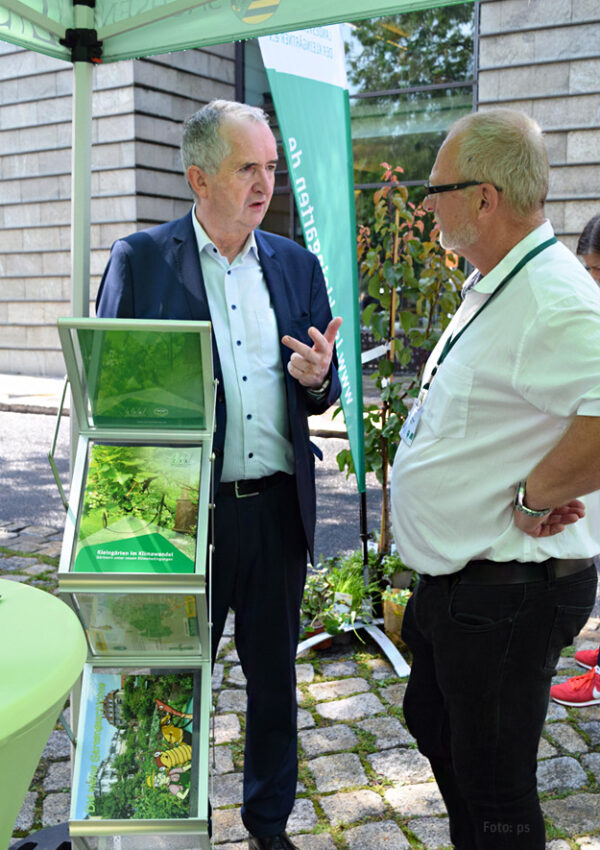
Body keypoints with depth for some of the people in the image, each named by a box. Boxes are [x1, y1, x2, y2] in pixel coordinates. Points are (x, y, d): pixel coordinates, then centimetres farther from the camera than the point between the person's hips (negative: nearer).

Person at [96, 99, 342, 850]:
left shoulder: (297, 265, 7)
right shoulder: (140, 259, -3)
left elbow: (317, 396, 12)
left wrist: (318, 378, -12)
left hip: (279, 507, 4)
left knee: (275, 676, 17)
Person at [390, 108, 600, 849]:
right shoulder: (490, 288, 9)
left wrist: (531, 501, -28)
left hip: (506, 593, -10)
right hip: (451, 579, 11)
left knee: (492, 786, 7)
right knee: (433, 726, 28)